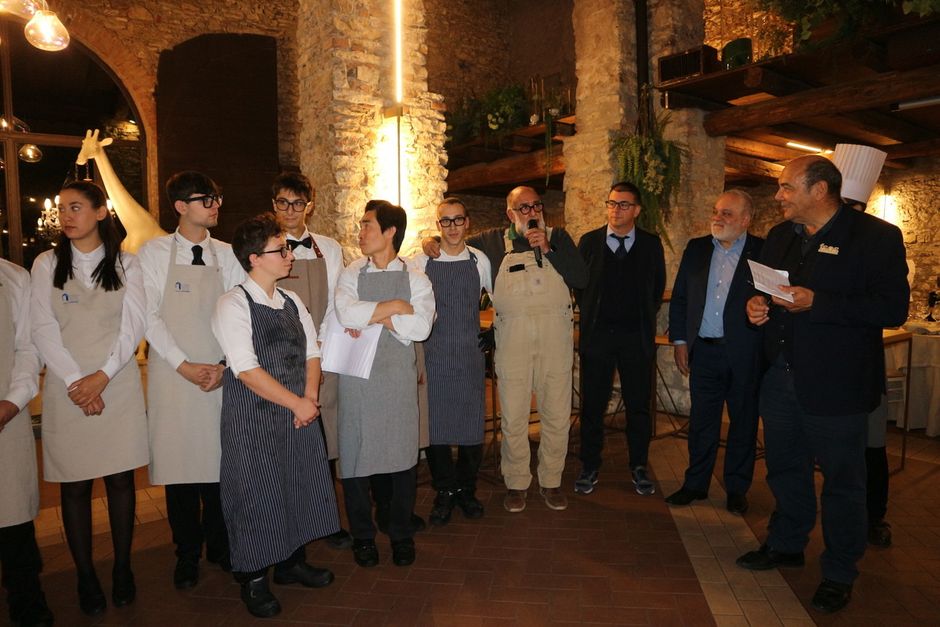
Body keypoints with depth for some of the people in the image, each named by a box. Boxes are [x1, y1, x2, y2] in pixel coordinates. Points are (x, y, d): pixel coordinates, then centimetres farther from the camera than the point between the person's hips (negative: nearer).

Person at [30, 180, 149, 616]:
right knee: (74, 485, 4)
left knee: (120, 479, 5)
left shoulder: (126, 264, 5)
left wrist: (102, 376, -12)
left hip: (118, 384, 0)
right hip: (65, 388, 1)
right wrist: (74, 381, -10)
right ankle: (85, 576, 16)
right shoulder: (47, 264, 6)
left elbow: (133, 326, -2)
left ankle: (123, 569, 18)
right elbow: (43, 329, -1)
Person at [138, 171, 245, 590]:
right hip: (172, 374, -1)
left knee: (220, 461, 7)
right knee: (179, 461, 6)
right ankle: (187, 554, 23)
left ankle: (219, 544, 26)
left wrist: (224, 365, -9)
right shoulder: (154, 253, 1)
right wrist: (184, 365, -11)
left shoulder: (227, 255, 6)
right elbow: (149, 316, -3)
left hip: (221, 373, 2)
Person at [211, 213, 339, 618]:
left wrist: (310, 399, -7)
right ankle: (253, 580, 25)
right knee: (257, 493, 5)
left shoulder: (292, 302, 9)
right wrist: (297, 403, -17)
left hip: (299, 412, 6)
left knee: (300, 486, 14)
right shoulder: (234, 304, -12)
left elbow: (312, 354, 9)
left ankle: (292, 562, 35)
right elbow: (247, 370, -19)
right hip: (253, 417, -6)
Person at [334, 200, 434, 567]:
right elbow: (346, 315, -14)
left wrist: (370, 316, -11)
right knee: (355, 455, 6)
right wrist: (395, 306, -11)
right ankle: (362, 537, 26)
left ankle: (401, 535, 27)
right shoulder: (352, 274, 6)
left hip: (398, 376, -1)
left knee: (402, 455, 6)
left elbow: (420, 327, -14)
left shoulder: (416, 280, 3)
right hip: (357, 376, 1)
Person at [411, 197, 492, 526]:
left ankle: (466, 489, 27)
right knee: (434, 424, 4)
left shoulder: (480, 261, 3)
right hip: (433, 356, -1)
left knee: (472, 423, 5)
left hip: (470, 355, 1)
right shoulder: (421, 262, 0)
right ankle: (444, 492, 23)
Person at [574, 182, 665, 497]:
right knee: (592, 404, 6)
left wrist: (645, 318, 7)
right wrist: (590, 316, 4)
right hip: (597, 335, 0)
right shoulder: (589, 241, 2)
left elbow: (658, 286, 11)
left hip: (637, 336, 1)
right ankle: (589, 467, 18)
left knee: (638, 404, 8)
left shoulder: (651, 244, 4)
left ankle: (639, 467, 23)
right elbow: (578, 284, 8)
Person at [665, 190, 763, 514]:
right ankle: (695, 484, 25)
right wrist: (679, 340, 4)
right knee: (701, 420, 11)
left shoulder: (763, 252, -5)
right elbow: (679, 296, 9)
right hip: (704, 351, 3)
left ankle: (737, 489, 26)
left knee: (743, 421, 10)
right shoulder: (696, 248, 7)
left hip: (745, 354, -3)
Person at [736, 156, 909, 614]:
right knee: (785, 467, 19)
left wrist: (817, 303, -25)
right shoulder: (779, 236, 10)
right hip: (780, 376, 6)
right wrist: (756, 305, -2)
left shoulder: (876, 236, -10)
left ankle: (839, 573, 26)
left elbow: (893, 309, -17)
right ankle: (786, 544, 39)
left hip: (835, 382, -6)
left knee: (841, 480, 8)